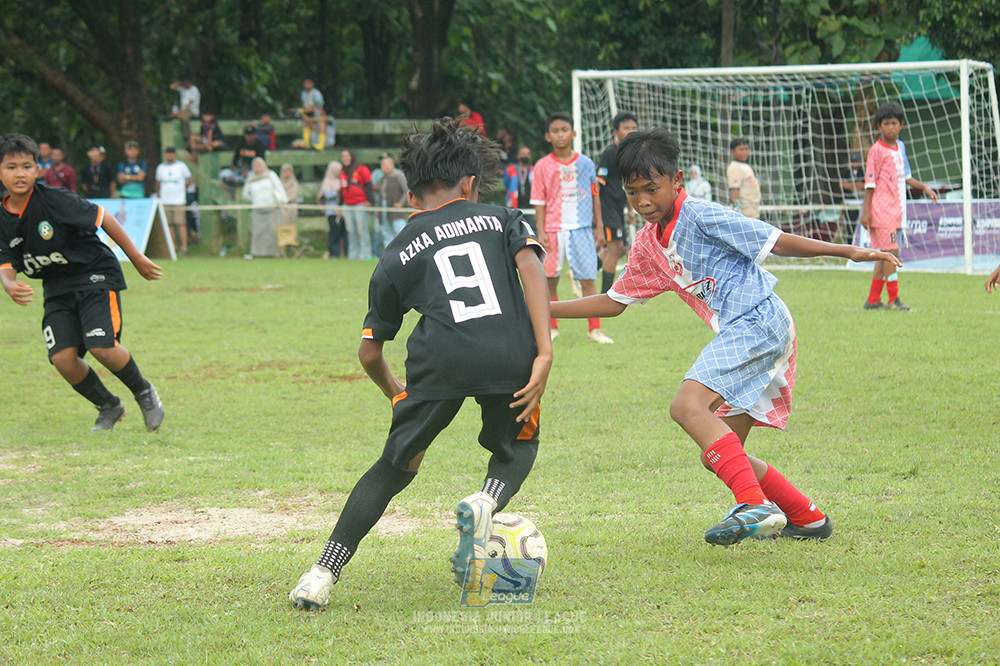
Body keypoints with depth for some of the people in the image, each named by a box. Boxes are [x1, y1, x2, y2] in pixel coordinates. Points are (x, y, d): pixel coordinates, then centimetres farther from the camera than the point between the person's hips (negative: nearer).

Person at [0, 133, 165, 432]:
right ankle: (109, 407, 15)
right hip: (57, 289, 5)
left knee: (101, 346, -22)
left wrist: (136, 258, -6)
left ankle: (144, 393, 7)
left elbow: (102, 217, -11)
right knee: (62, 357, -11)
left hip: (96, 275, -5)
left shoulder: (53, 199, -18)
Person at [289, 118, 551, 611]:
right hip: (510, 356, 0)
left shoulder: (398, 254, 25)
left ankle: (324, 573, 6)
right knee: (515, 446, 28)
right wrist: (544, 353, -4)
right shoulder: (499, 219, 23)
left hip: (439, 361, 0)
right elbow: (531, 267, 2)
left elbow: (369, 353, 24)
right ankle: (488, 501, -6)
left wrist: (395, 394, 44)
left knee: (395, 468, 16)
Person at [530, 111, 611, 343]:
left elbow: (595, 195, 12)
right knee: (550, 280, 3)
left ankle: (594, 329, 1)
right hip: (553, 230, 0)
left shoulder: (585, 163, 6)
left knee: (588, 280, -3)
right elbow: (539, 202, 3)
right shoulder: (543, 166, 3)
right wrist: (541, 232, -4)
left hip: (581, 228, 0)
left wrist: (599, 226, 9)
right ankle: (551, 328, 16)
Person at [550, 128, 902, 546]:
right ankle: (807, 519, 19)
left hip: (759, 319, -9)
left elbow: (775, 242, -6)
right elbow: (615, 302, 26)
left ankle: (756, 506, -36)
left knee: (688, 405, -26)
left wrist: (848, 252, -10)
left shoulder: (701, 216, -9)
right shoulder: (648, 245, 16)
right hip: (738, 335, 9)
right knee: (718, 455, 8)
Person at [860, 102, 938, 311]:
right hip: (881, 208, -8)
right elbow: (870, 182, -10)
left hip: (896, 208, 8)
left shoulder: (900, 147, 14)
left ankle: (873, 300, 15)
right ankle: (893, 299, -10)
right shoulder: (877, 150, -8)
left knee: (885, 254, 9)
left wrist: (924, 188, 14)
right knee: (891, 252, -12)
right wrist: (866, 210, -13)